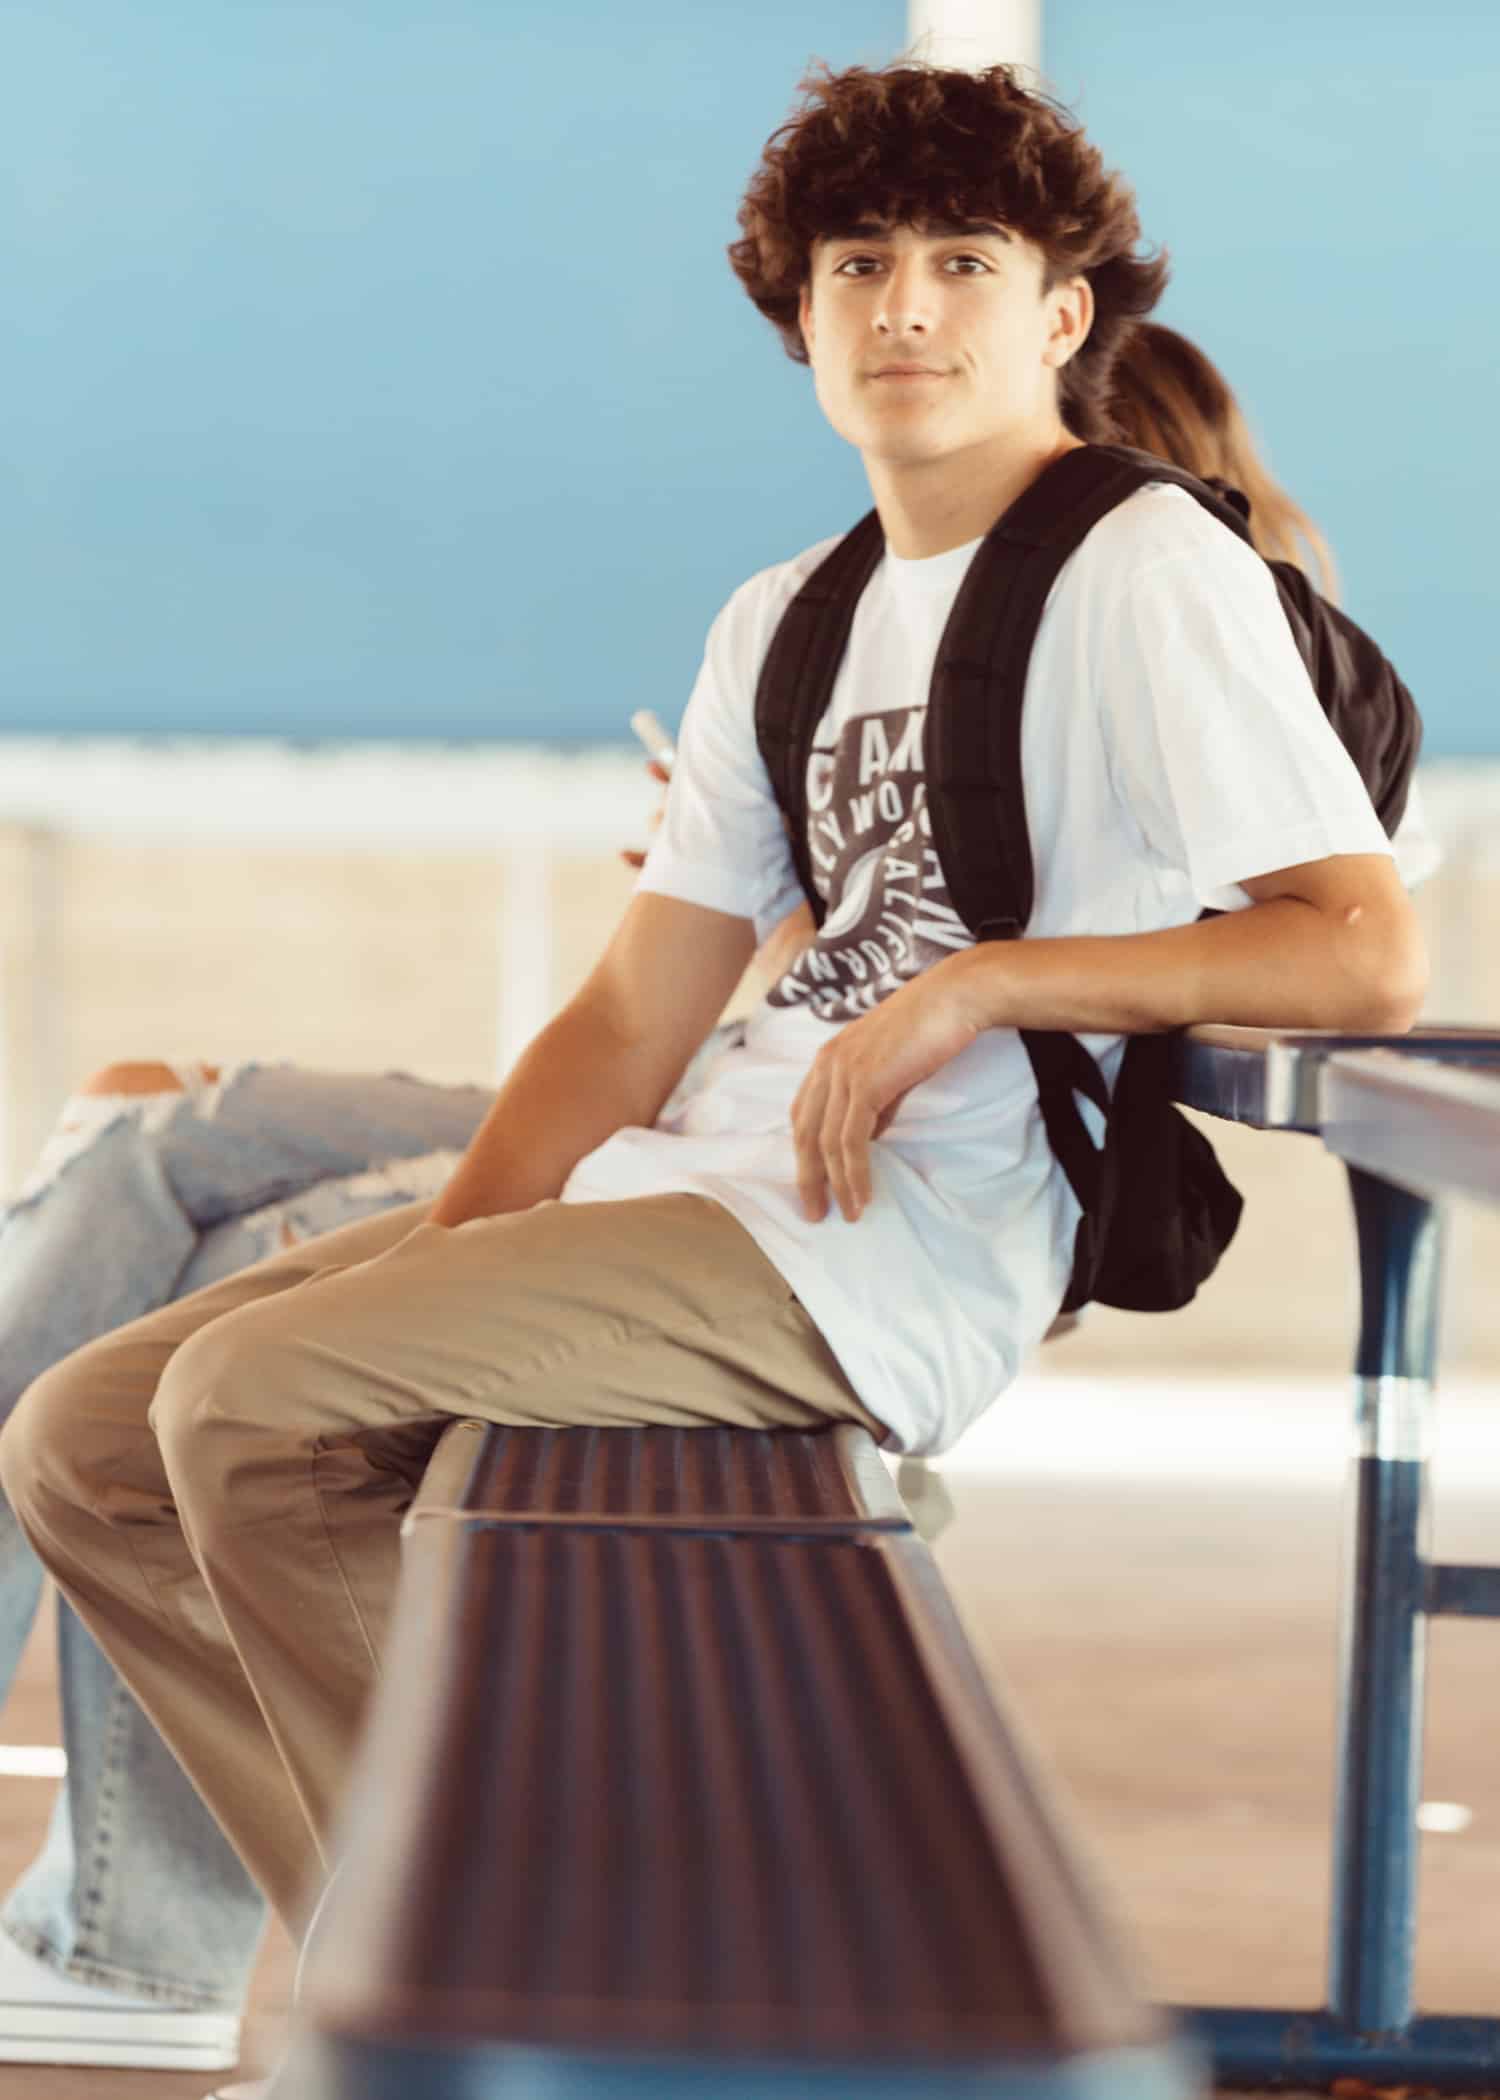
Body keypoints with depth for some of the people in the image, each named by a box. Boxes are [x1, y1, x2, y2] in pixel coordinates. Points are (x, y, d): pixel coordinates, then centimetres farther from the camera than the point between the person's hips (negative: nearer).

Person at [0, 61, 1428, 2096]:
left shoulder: (1147, 570, -4)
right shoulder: (787, 621, 20)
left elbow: (1371, 955, -14)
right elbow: (630, 1024, 16)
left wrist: (979, 980, -17)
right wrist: (430, 1273, 2)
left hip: (897, 1253, -9)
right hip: (693, 1192, 9)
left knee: (247, 1399, -22)